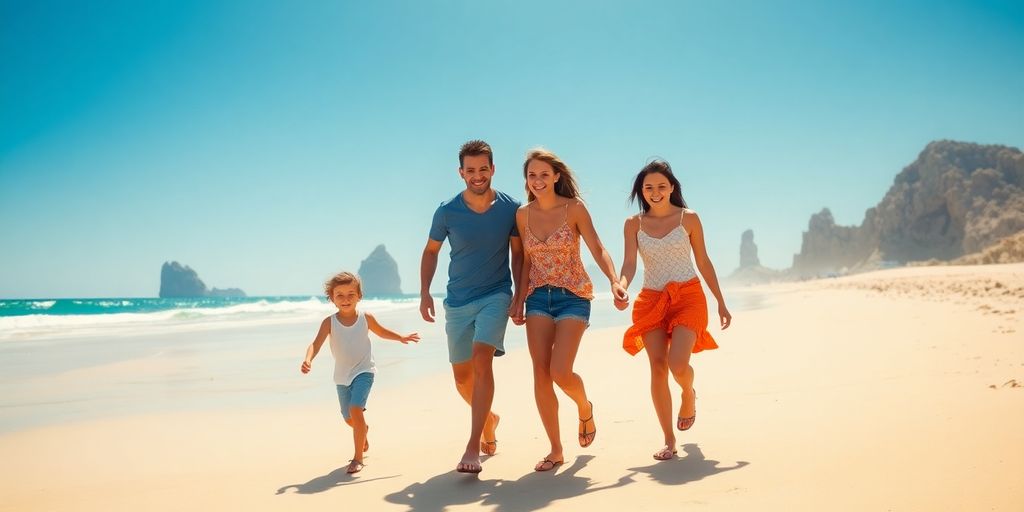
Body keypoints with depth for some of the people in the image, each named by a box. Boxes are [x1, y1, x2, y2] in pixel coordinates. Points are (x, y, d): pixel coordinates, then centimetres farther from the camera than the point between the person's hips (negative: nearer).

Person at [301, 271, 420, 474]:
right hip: (342, 377, 2)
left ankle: (358, 457, -12)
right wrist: (308, 360, -40)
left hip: (363, 372, -2)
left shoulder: (366, 318, -6)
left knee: (355, 409, -23)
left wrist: (401, 338, 4)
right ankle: (363, 429, 54)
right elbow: (316, 344, -21)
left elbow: (382, 332, 15)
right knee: (349, 418, 16)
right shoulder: (329, 322, -10)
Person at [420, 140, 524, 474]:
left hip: (496, 296, -2)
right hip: (457, 301, 3)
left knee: (482, 359, -23)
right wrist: (424, 292, -1)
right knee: (462, 376, 10)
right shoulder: (447, 211, -5)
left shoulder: (511, 208, -6)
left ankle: (473, 448, -20)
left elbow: (518, 254, 3)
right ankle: (489, 419, 41)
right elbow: (431, 251, 8)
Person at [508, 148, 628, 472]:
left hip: (573, 296, -4)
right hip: (538, 297, 4)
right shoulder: (523, 215, 6)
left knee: (560, 372, -15)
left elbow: (598, 250, -9)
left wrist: (614, 281, -24)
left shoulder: (574, 209, -6)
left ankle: (585, 408, 21)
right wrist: (519, 299, 8)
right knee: (541, 374, -3)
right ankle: (556, 450, 9)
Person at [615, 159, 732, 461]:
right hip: (651, 300, 2)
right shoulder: (634, 224, 5)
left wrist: (721, 303, 8)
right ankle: (669, 441, 8)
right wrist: (621, 288, -26)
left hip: (688, 297, -2)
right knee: (658, 368, -3)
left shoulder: (688, 218, 3)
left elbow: (703, 262, 7)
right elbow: (629, 263, -4)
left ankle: (689, 396, 20)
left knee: (677, 364, -18)